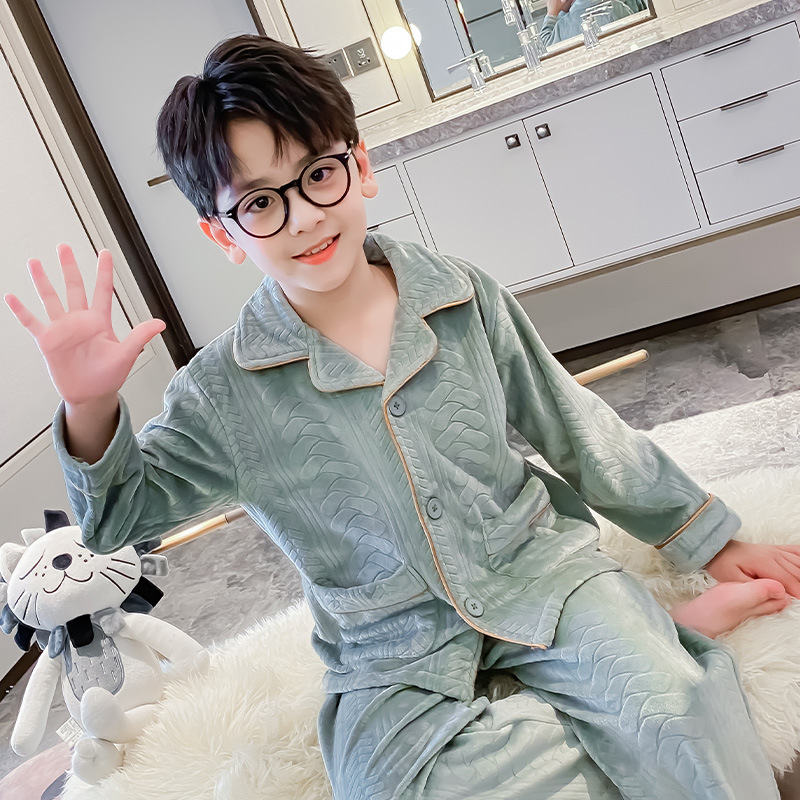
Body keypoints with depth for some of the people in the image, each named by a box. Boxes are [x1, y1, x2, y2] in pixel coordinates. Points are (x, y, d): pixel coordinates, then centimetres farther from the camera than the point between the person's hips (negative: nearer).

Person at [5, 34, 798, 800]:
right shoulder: (223, 394, -9)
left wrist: (711, 541, 12)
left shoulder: (464, 296, -5)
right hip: (396, 653, 2)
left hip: (537, 562, -1)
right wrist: (90, 408, -21)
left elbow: (575, 428, 5)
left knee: (675, 720, -27)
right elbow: (122, 511, 2)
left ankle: (653, 633, 6)